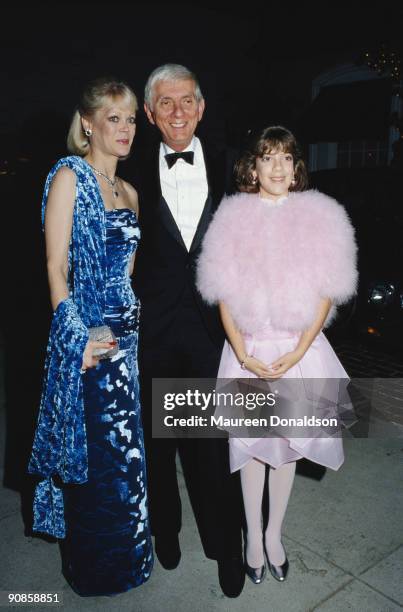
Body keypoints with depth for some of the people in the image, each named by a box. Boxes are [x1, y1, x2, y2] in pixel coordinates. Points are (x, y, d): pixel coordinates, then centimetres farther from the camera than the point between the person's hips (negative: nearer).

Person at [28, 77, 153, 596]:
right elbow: (56, 267, -13)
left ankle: (122, 555, 39)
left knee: (124, 449, 17)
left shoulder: (128, 191, 14)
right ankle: (95, 568, 30)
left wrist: (136, 322, 7)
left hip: (128, 331, 7)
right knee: (94, 453, 6)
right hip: (88, 335, -7)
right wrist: (76, 339, -17)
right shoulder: (69, 176, -8)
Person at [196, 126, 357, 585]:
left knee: (287, 442, 13)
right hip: (249, 350, 0)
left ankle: (274, 533, 34)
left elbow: (326, 294, -2)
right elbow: (223, 295, -3)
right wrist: (244, 356, -11)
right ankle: (253, 535, 31)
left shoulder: (319, 216, -1)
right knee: (251, 442, 10)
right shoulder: (235, 217, -2)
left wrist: (297, 353, -11)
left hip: (298, 349, 1)